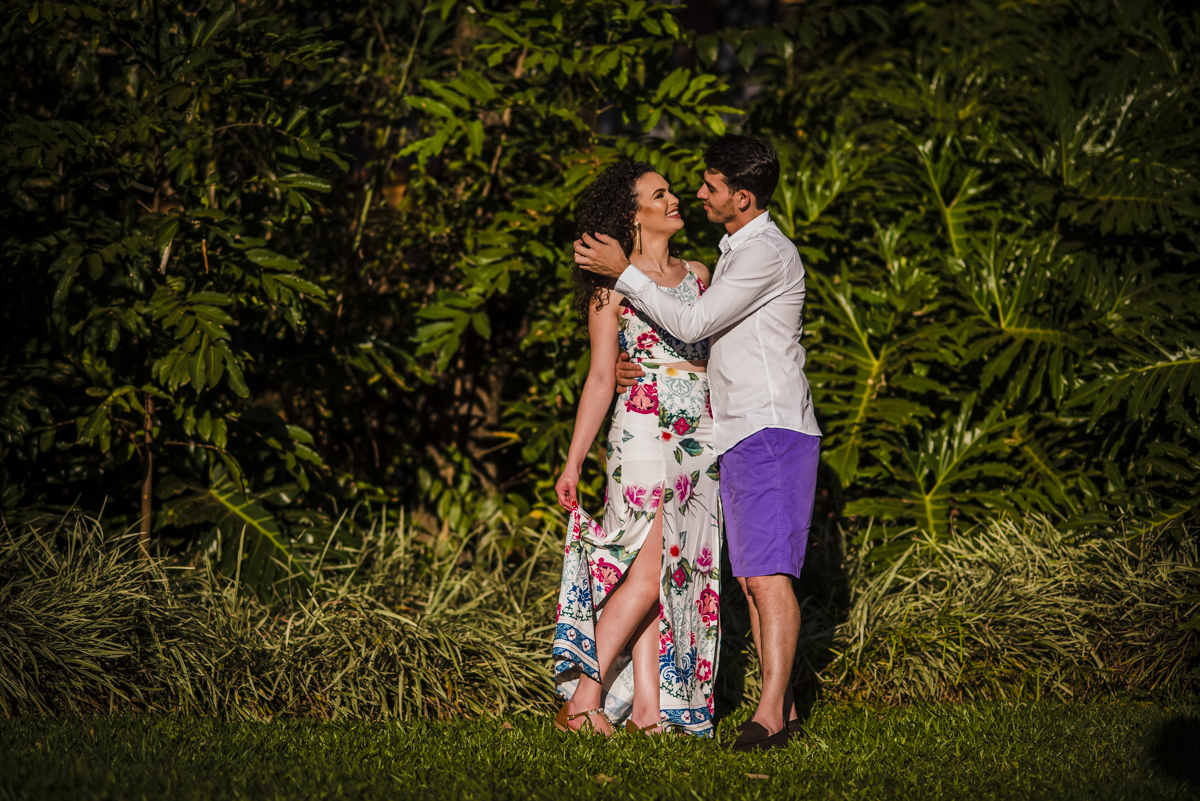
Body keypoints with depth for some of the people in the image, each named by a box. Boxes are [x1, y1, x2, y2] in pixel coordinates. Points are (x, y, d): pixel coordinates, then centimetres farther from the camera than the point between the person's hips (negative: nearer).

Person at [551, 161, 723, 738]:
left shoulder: (697, 275, 16)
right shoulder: (614, 284, 0)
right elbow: (601, 378, -2)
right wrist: (573, 462, -7)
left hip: (701, 437, 6)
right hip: (644, 431, -6)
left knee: (681, 573, 2)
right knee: (647, 573, -15)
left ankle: (651, 710, 3)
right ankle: (584, 696, -10)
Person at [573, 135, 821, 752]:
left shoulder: (768, 252, -12)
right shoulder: (735, 251, 21)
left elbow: (693, 324, -15)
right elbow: (707, 331, 27)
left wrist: (624, 273, -11)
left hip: (772, 430, -10)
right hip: (737, 438, 10)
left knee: (768, 574, -16)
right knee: (751, 579, 6)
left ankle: (770, 713, -21)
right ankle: (783, 709, 7)